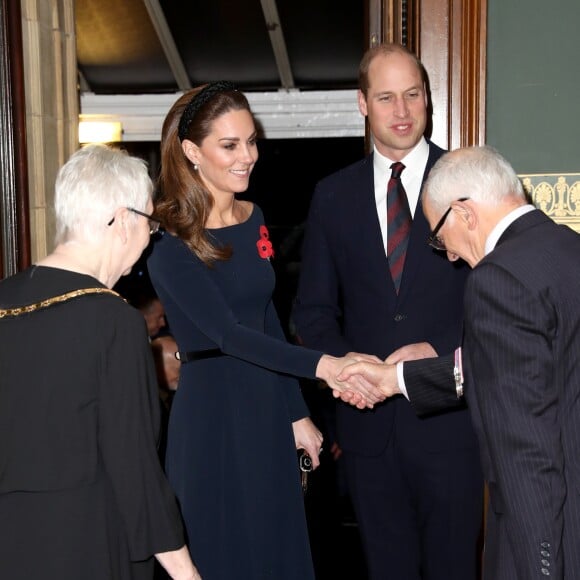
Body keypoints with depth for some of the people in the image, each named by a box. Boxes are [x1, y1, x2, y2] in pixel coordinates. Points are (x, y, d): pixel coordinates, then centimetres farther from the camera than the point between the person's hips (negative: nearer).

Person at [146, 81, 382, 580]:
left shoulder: (253, 219, 7)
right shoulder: (170, 241, -14)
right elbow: (225, 333, -22)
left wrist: (297, 414, 12)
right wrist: (318, 365, -33)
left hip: (267, 408, 6)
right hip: (210, 414, -6)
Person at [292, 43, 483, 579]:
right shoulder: (334, 195, 6)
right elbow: (314, 308, 9)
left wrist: (440, 350, -14)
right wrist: (344, 362, -9)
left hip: (448, 416, -2)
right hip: (369, 417, 3)